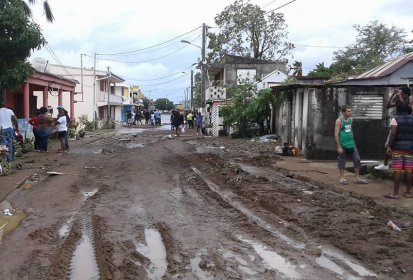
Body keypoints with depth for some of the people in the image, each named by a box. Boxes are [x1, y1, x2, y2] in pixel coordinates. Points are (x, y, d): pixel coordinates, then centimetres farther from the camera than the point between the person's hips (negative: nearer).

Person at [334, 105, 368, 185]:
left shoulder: (351, 119, 8)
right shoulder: (339, 121, -11)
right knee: (342, 161, 4)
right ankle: (342, 178, 15)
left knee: (357, 160, 4)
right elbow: (336, 134, -14)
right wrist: (339, 147, -17)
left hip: (351, 144, 6)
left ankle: (357, 178, 12)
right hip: (343, 145, -6)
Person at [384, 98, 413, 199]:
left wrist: (389, 146, -12)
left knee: (397, 170, -3)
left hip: (397, 147, -4)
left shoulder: (395, 119, -5)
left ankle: (395, 193, 0)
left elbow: (393, 133, -16)